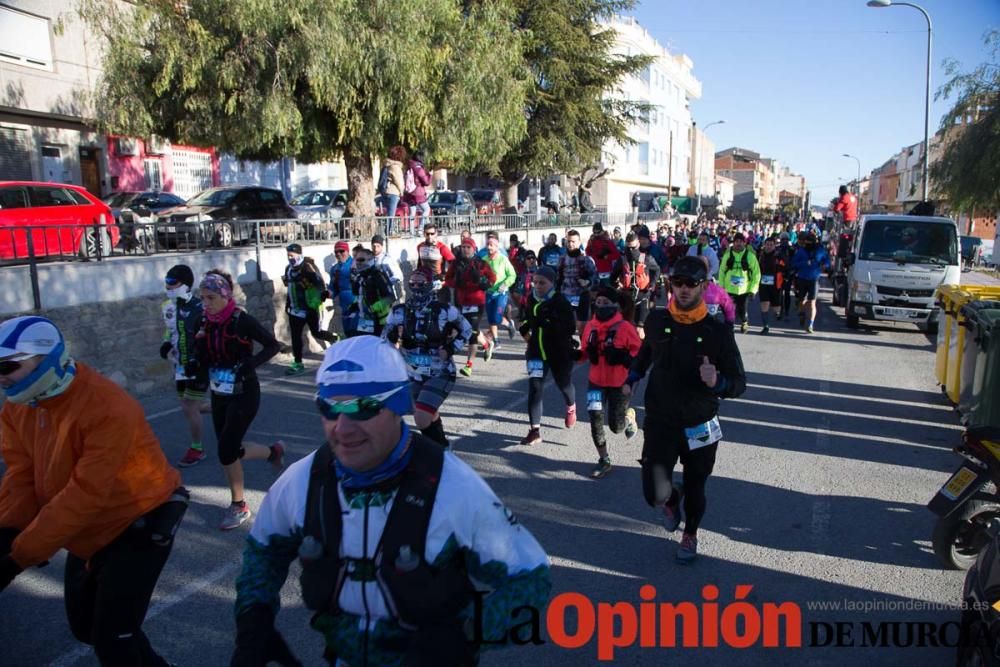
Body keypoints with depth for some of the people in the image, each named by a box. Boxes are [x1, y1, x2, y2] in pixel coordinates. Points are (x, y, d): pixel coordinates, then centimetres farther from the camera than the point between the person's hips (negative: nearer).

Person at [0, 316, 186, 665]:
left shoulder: (108, 409, -31)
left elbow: (85, 494, -32)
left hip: (139, 531, -9)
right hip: (88, 536, 9)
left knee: (111, 638, -4)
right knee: (85, 626, 22)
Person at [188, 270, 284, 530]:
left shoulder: (241, 320, -17)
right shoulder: (207, 322, 1)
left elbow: (272, 345, -13)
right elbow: (206, 356, 12)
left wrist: (250, 364, -27)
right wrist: (195, 363, -10)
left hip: (244, 394, -7)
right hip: (219, 394, 7)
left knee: (226, 451, -8)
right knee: (230, 450, 11)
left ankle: (239, 507, 11)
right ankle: (273, 451, 38)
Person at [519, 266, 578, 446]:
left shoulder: (561, 301, -17)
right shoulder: (532, 299, 1)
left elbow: (570, 329, -20)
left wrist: (549, 323, -25)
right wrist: (525, 329, 10)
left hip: (560, 353, -3)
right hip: (536, 351, 3)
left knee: (564, 384, 19)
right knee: (534, 387, -9)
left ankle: (571, 407, 54)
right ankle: (534, 431, -5)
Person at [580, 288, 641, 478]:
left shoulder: (625, 327, -15)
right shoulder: (590, 326, 0)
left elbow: (640, 353, -10)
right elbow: (585, 352, 12)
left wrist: (623, 357, -26)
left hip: (619, 384, -4)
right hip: (596, 381, 4)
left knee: (616, 426, 3)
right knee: (595, 421, 1)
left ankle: (629, 415, 40)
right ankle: (604, 460, 19)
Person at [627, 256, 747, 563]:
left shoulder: (717, 331, -13)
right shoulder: (657, 320, -6)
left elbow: (739, 383, -12)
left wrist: (717, 382, -31)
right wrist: (632, 378, 8)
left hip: (700, 427, -1)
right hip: (660, 423, 1)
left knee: (695, 488, 16)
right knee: (655, 494, -7)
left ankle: (690, 534, 48)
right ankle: (673, 499, 32)